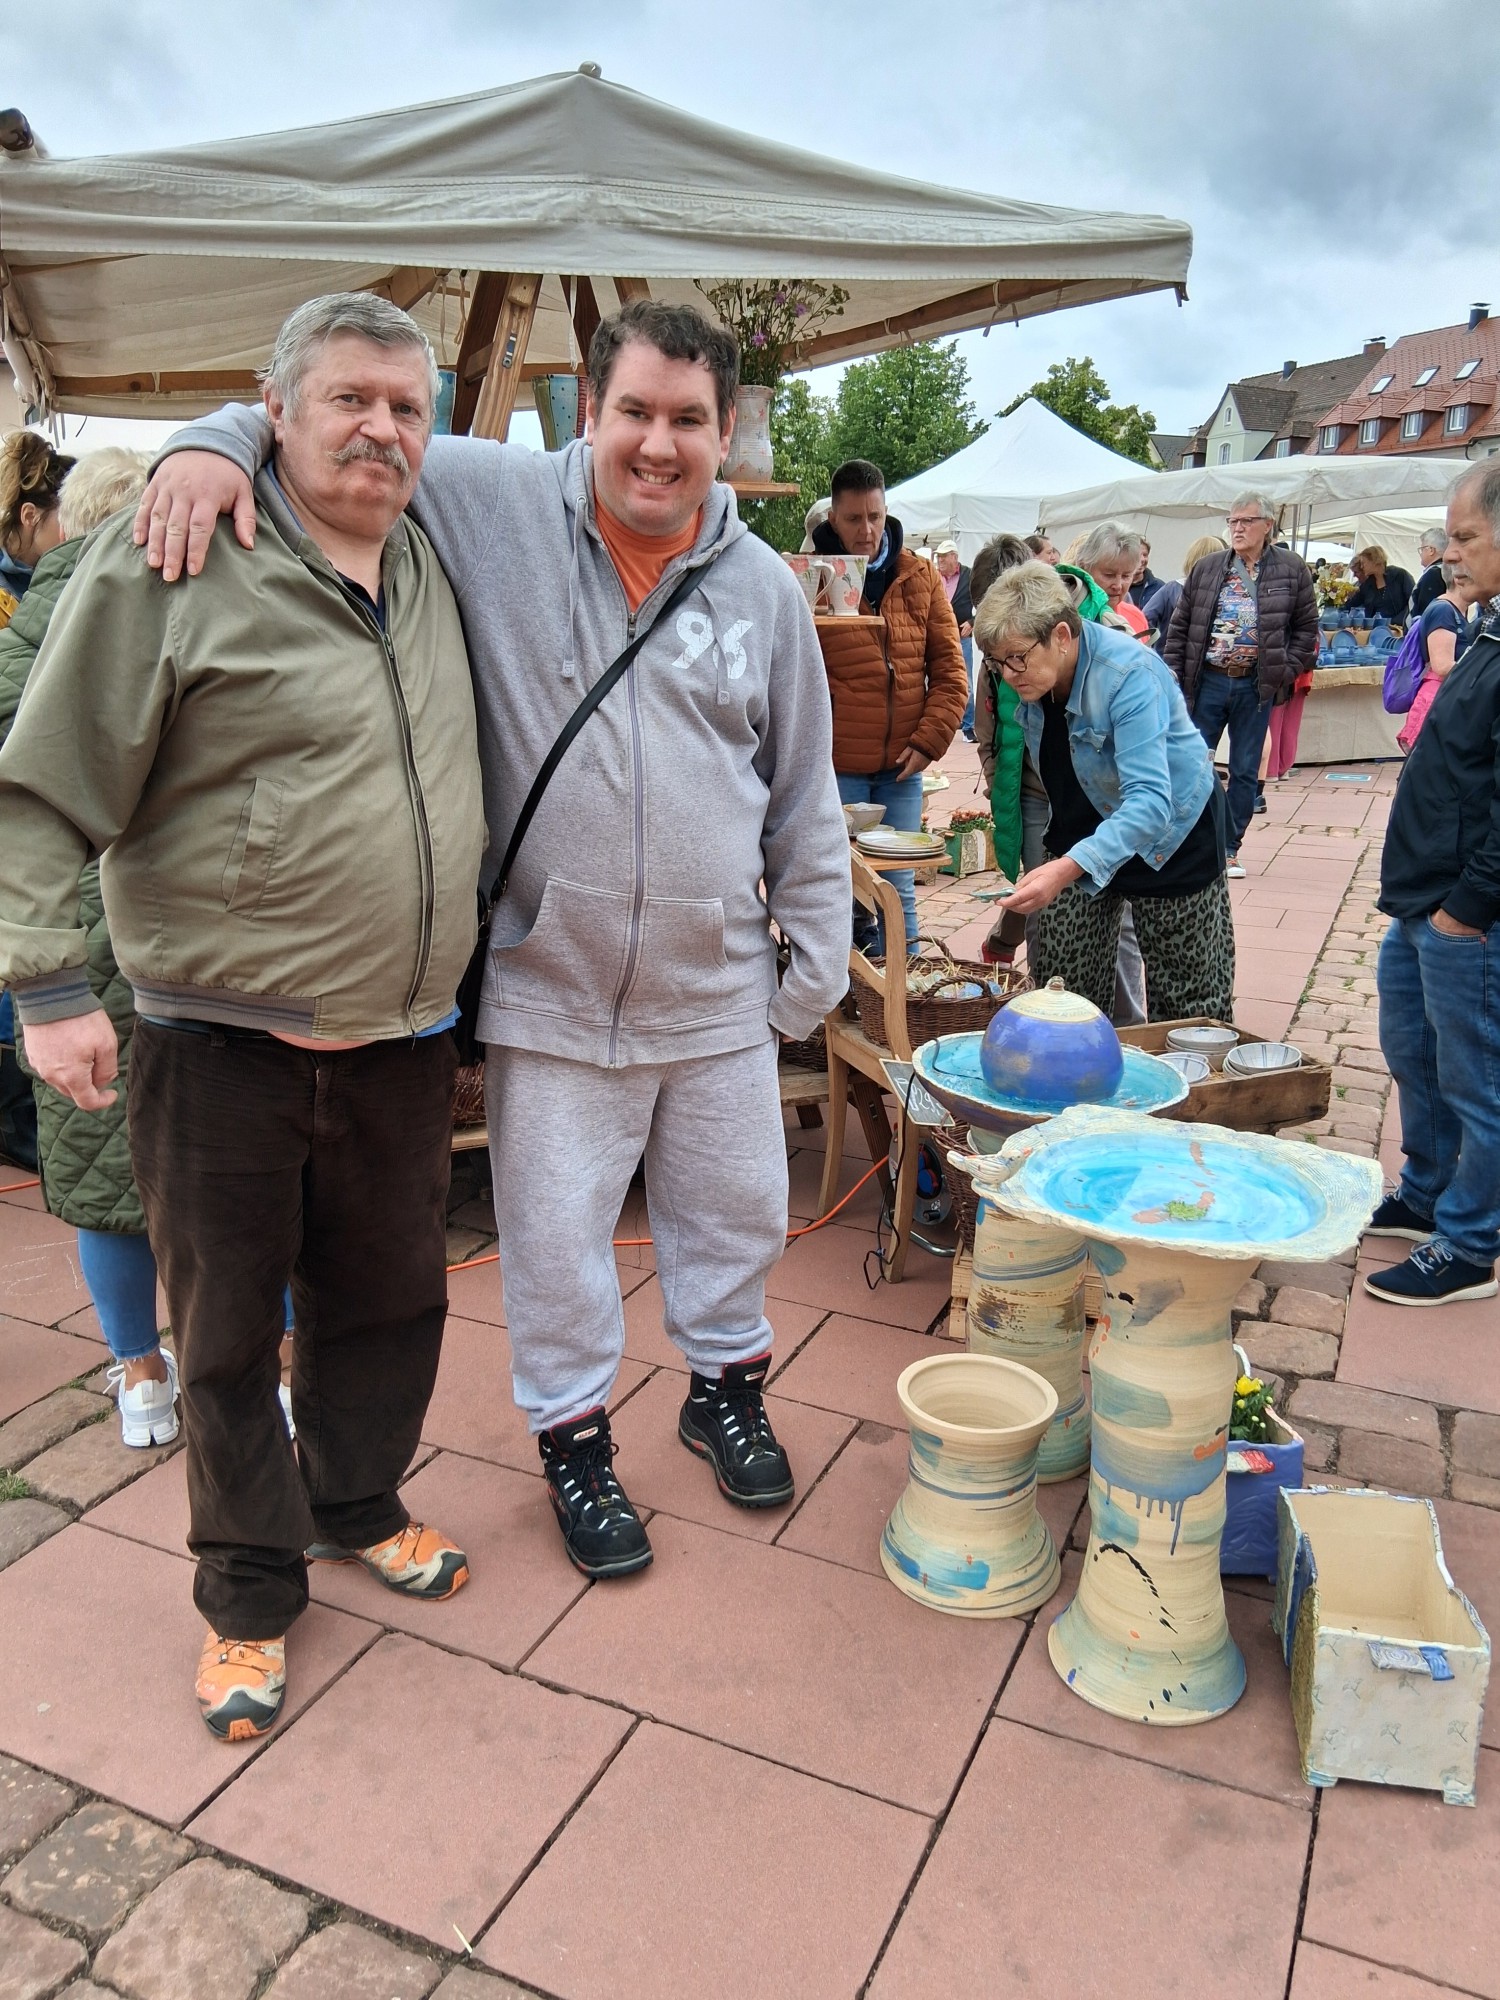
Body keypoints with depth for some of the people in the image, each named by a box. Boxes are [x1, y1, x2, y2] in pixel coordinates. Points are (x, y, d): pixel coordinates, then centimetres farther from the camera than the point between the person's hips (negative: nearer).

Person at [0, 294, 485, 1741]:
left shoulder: (432, 566, 10)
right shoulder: (174, 563, -10)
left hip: (402, 1039, 6)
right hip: (222, 1044, -5)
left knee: (389, 1299, 19)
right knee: (228, 1332, 10)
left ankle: (354, 1508, 44)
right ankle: (248, 1592, 30)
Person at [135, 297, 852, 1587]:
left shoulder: (766, 588, 2)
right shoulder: (491, 505, -5)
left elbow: (806, 800, 6)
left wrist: (816, 966, 6)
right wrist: (222, 441, -18)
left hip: (719, 992, 3)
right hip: (550, 991, -2)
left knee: (736, 1209, 19)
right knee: (556, 1236, 11)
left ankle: (726, 1385, 46)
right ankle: (574, 1436, 36)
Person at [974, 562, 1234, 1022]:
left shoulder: (1129, 673, -31)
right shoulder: (1032, 676, -11)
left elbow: (1149, 800, -41)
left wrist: (1066, 869, -55)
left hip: (1170, 829, -6)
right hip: (1083, 829, 6)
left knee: (1187, 1001, 5)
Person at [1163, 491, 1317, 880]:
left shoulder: (1292, 570, 1)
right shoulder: (1205, 569, 5)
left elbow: (1306, 628, 5)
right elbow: (1179, 626, 6)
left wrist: (1286, 672, -5)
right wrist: (1172, 673, -2)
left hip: (1255, 687, -1)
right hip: (1206, 682, 1)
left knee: (1244, 771, 6)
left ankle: (1229, 848, 16)